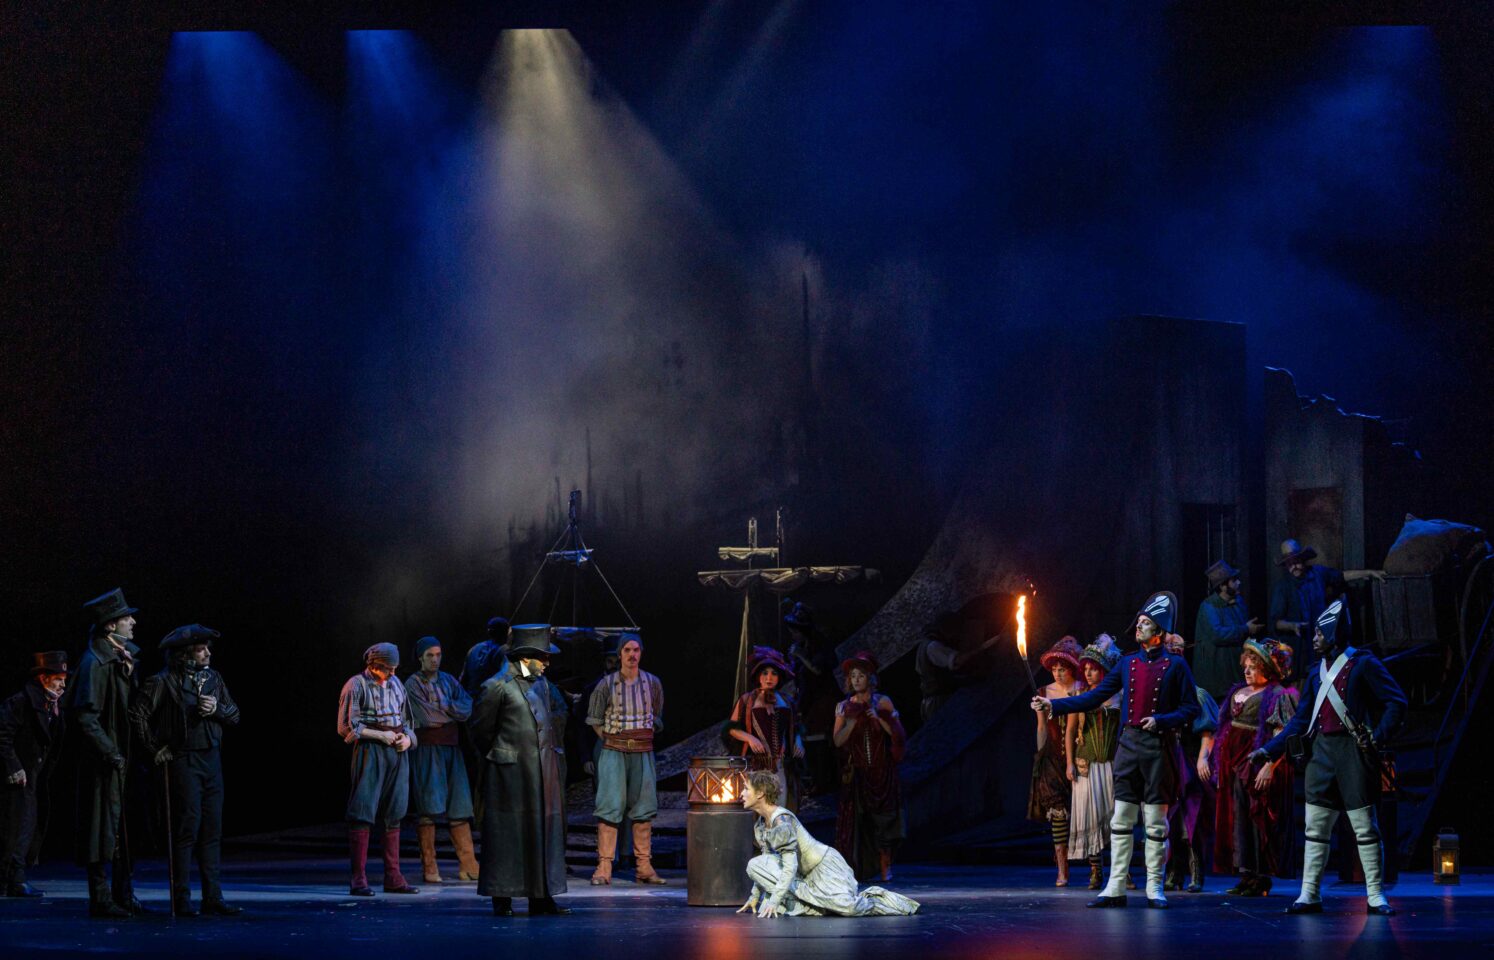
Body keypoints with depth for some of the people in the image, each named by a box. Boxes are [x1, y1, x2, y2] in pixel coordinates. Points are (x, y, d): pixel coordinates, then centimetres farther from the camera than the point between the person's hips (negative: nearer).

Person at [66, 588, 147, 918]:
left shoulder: (124, 658, 13)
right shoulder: (95, 662, -15)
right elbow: (85, 716, -20)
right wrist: (110, 753, -20)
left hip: (126, 758, 9)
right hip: (105, 763, -9)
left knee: (126, 829, 13)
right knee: (105, 827, -5)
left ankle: (124, 896, 21)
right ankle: (101, 900, 0)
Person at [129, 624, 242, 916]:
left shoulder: (214, 678, 11)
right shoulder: (164, 682, -9)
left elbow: (234, 715, 17)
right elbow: (137, 713, -11)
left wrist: (217, 709, -4)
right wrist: (154, 749, -8)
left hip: (211, 759, 6)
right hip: (182, 761, -6)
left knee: (212, 831, 7)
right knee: (186, 829, -6)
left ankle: (213, 898, 11)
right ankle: (181, 900, -1)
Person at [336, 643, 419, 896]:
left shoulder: (396, 685, 14)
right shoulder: (356, 686, -5)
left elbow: (407, 721, 22)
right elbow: (346, 727, -9)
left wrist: (407, 738, 0)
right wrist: (380, 736, -12)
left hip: (397, 753, 6)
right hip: (369, 752, -6)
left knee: (393, 815, 7)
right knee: (363, 815, -8)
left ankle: (393, 878, 12)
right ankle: (358, 880, -7)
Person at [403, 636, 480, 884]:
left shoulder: (448, 681, 15)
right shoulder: (413, 684, 0)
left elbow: (468, 708, 1)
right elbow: (426, 717, -13)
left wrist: (442, 706, -12)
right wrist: (453, 712, -2)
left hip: (451, 748, 5)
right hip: (427, 749, -5)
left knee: (459, 806, 1)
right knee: (428, 808, -7)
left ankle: (467, 864, 1)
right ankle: (429, 867, -4)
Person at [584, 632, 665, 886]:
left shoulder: (652, 683, 6)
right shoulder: (607, 684, -1)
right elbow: (594, 719, 10)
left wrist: (644, 737, 12)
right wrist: (610, 740, 6)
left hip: (643, 752, 2)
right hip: (613, 751, -2)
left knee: (644, 808, 2)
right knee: (609, 807, -8)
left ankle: (644, 867, 6)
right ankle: (604, 867, -10)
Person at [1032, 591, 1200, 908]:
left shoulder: (1175, 665, 1)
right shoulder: (1128, 663, 13)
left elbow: (1191, 708, 0)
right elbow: (1094, 697, 12)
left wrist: (1161, 720, -15)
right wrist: (1054, 705, 4)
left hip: (1159, 747, -4)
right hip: (1129, 744, 4)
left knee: (1156, 821, -1)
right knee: (1121, 819, 2)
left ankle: (1154, 888, 6)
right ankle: (1115, 888, 5)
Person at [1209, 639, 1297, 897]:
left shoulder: (1277, 696, -7)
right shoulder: (1237, 692, 17)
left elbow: (1281, 736, -16)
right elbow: (1223, 727, 22)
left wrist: (1269, 767, -25)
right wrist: (1205, 756, 15)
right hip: (1234, 761, 8)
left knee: (1259, 819, -6)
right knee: (1239, 817, 7)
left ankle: (1261, 879, -1)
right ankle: (1246, 875, 12)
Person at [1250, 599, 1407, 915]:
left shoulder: (1362, 664, -3)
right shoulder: (1316, 674, 16)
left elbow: (1396, 702, -8)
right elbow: (1300, 720, 19)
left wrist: (1377, 738, -19)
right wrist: (1269, 749, 12)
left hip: (1353, 750, -6)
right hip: (1322, 753, 6)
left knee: (1365, 826, -3)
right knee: (1315, 827, 4)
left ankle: (1375, 896, 1)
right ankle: (1309, 895, 7)